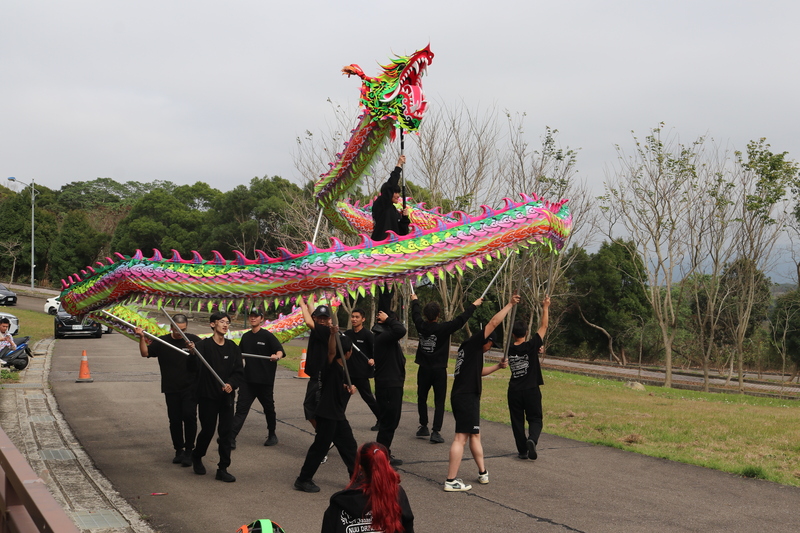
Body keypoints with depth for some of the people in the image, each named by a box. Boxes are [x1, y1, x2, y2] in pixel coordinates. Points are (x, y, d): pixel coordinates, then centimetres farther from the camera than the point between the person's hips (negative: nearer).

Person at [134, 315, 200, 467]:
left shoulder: (194, 340, 0)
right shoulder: (162, 342, 2)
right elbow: (145, 353, -5)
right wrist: (142, 338, -19)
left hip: (190, 388, -2)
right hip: (171, 389, 2)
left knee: (189, 416, -14)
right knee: (174, 420, 7)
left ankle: (188, 451, -4)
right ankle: (179, 450, 22)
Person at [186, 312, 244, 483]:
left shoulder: (232, 347, 5)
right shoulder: (203, 345, -8)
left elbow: (240, 372, 5)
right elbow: (194, 368, -21)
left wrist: (231, 384, -13)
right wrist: (192, 354, -41)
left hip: (227, 397, 3)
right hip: (207, 396, -3)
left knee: (226, 433, 2)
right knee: (207, 431, 4)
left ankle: (223, 469, 9)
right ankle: (197, 457, 33)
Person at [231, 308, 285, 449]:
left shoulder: (267, 336, -7)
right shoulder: (246, 337, 11)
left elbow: (280, 350, -19)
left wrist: (277, 356, -39)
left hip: (265, 380, -4)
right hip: (248, 379, 4)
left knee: (268, 408, 12)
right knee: (241, 407, -5)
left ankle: (272, 434, 31)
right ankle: (231, 438, -12)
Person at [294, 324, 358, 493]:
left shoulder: (341, 368, 10)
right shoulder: (331, 365, -16)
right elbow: (331, 351, -37)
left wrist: (349, 388, 3)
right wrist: (333, 334, -54)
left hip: (338, 416, 9)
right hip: (326, 414, -9)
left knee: (349, 445, 14)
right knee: (320, 447, -2)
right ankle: (303, 480, 8)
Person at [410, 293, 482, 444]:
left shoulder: (421, 326, -3)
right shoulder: (443, 328, -15)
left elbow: (415, 314, 17)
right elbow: (460, 320, -14)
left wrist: (415, 300, 36)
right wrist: (473, 305, -2)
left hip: (424, 369, 4)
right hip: (439, 370, -4)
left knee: (422, 398, 19)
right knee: (439, 402, -1)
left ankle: (423, 427, 25)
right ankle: (436, 432, -9)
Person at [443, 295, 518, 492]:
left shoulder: (470, 350, 21)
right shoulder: (472, 344, -6)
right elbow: (493, 323, -9)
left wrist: (498, 366, 34)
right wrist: (510, 304, -3)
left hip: (461, 396, 10)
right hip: (467, 397, -10)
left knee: (474, 434, 20)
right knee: (461, 437, -10)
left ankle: (482, 472, 30)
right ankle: (451, 481, -11)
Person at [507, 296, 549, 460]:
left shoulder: (509, 350, -1)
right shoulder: (531, 346, -11)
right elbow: (543, 327, -2)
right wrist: (545, 307, 5)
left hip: (514, 391, 3)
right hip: (531, 390, -2)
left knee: (517, 421, 10)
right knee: (535, 419, 6)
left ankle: (522, 450, 9)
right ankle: (532, 439, -22)